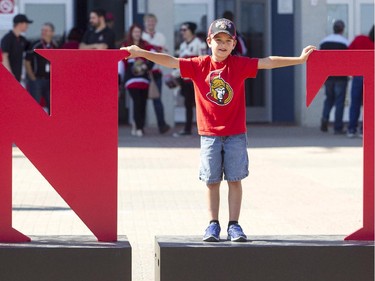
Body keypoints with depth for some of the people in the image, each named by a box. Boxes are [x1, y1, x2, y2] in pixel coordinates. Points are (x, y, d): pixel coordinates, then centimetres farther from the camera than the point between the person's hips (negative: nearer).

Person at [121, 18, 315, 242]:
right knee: (212, 181, 5)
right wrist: (141, 53, -15)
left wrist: (299, 59, -9)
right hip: (210, 134, 0)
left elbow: (268, 62, -4)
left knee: (235, 180, 2)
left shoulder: (240, 65, -2)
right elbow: (170, 61, -6)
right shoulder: (198, 66, -2)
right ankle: (213, 224, 13)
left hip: (236, 134, 0)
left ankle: (234, 225, 8)